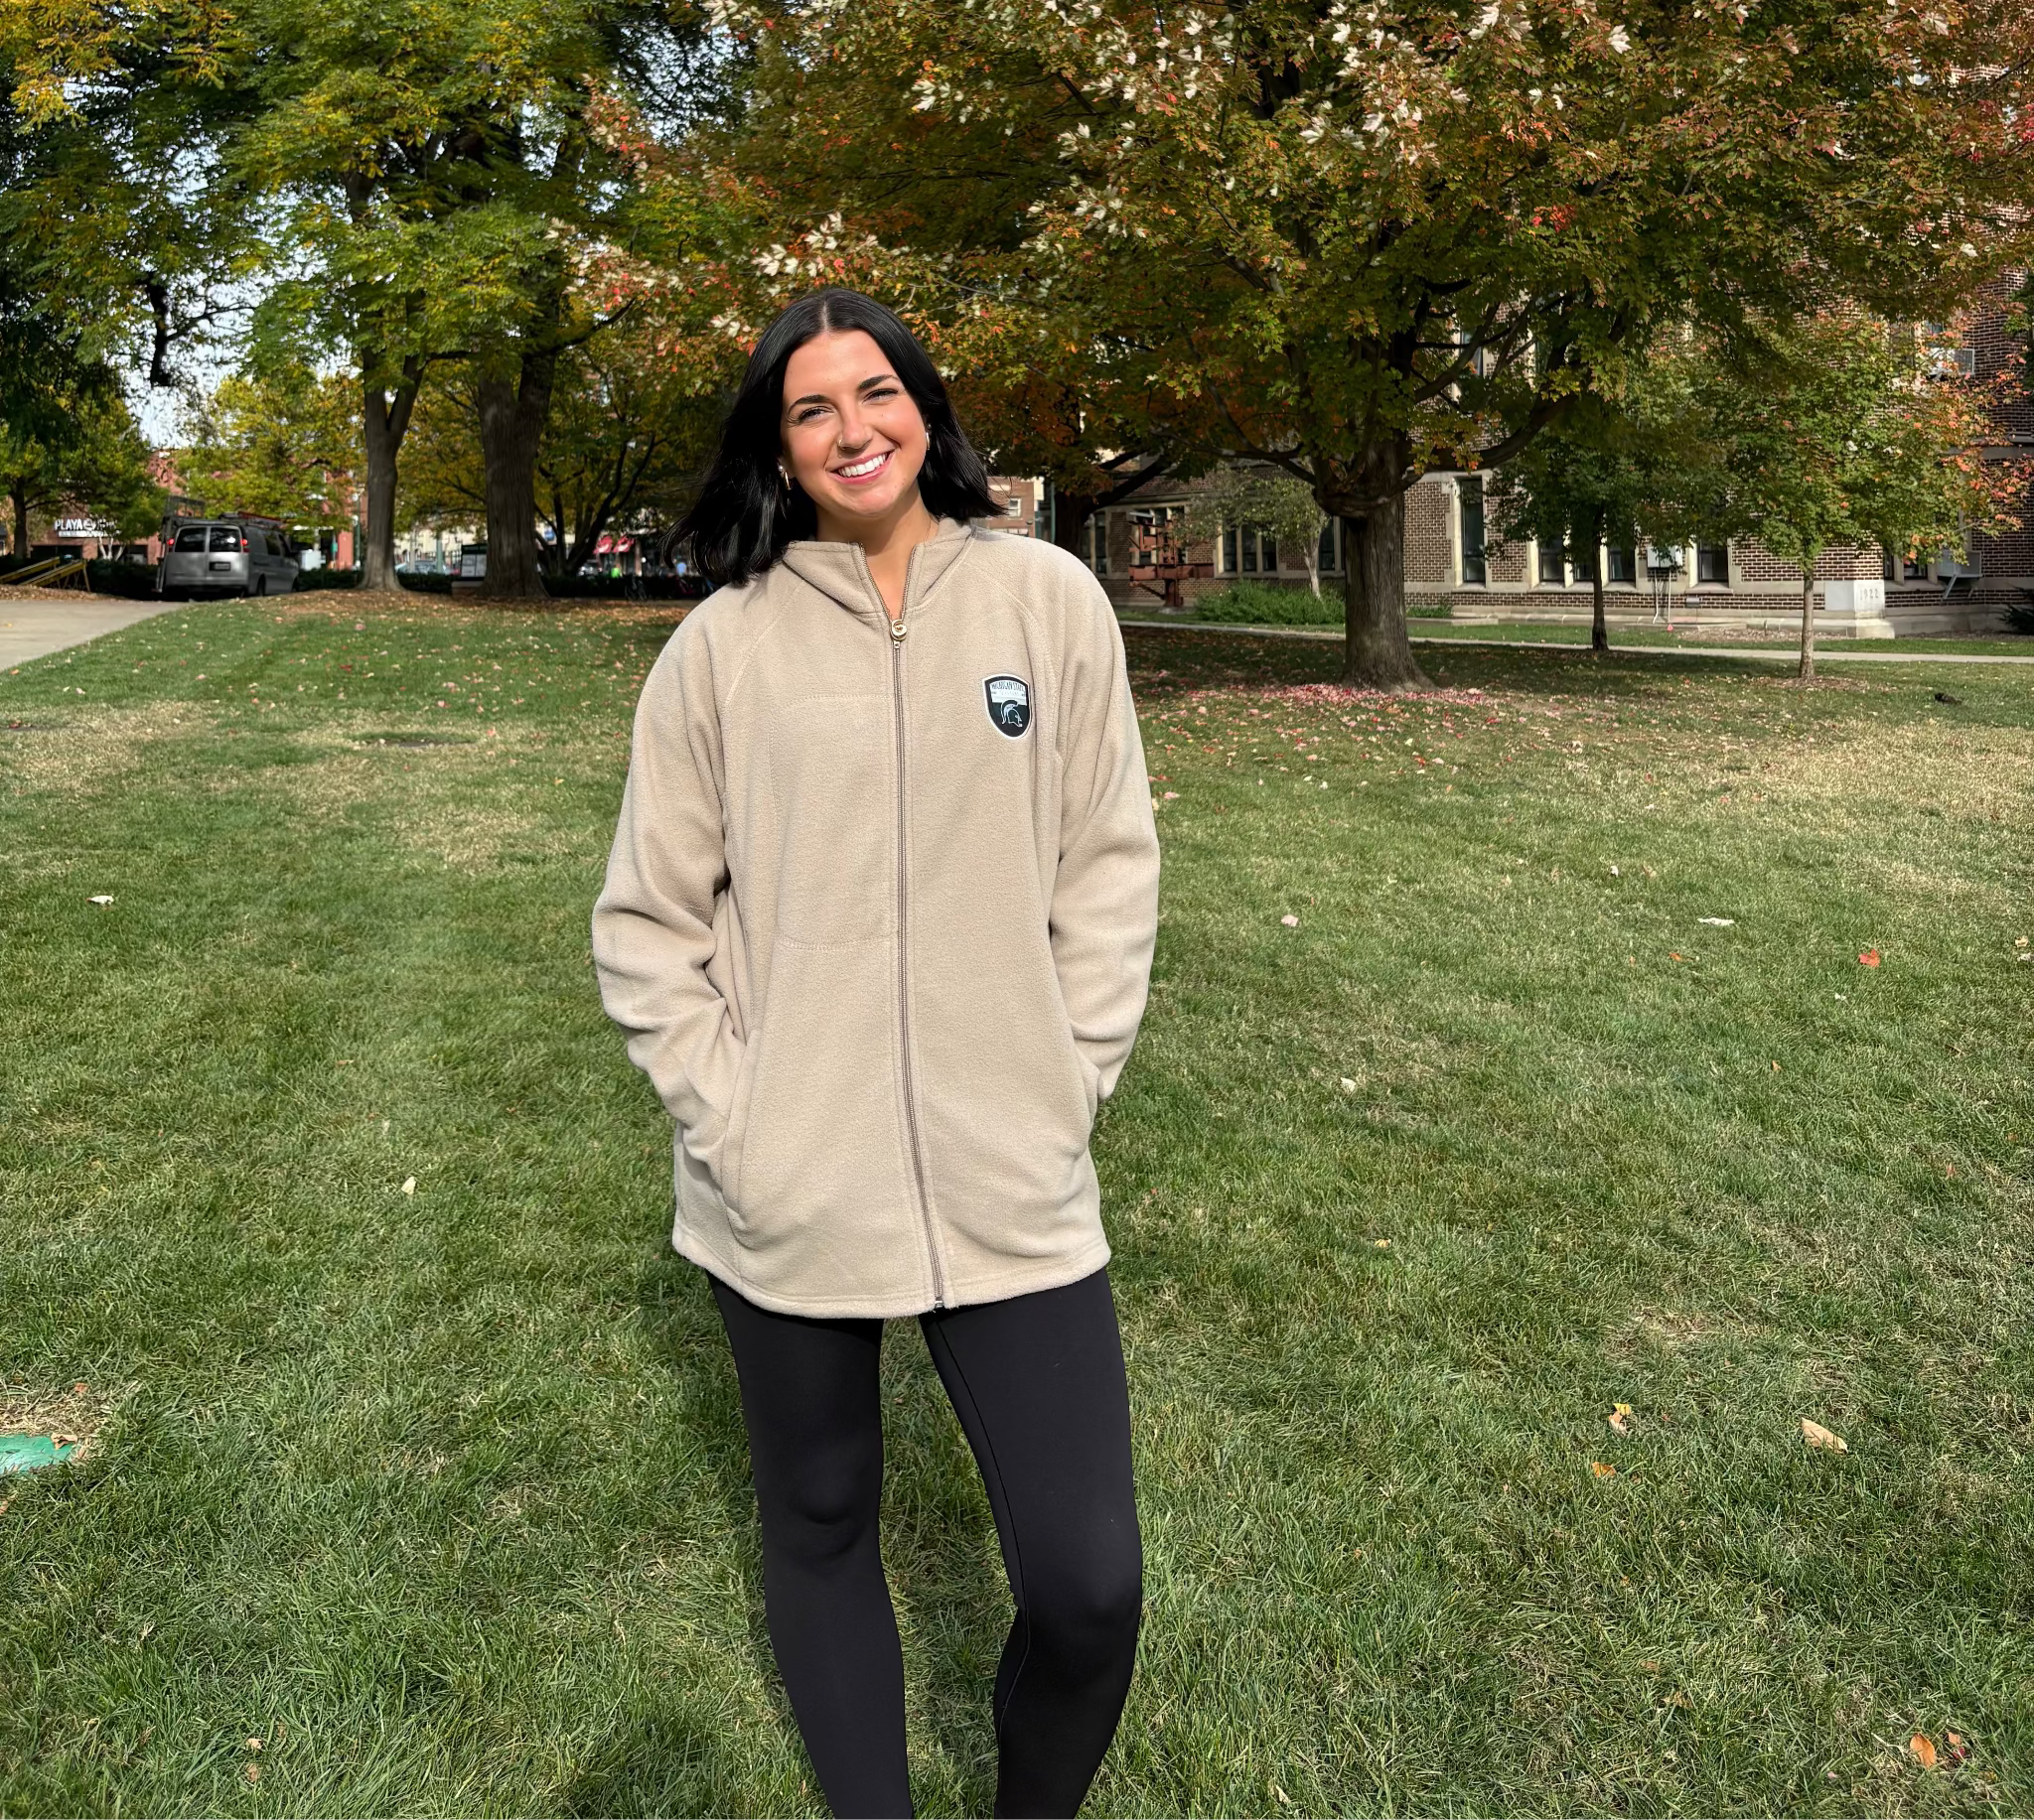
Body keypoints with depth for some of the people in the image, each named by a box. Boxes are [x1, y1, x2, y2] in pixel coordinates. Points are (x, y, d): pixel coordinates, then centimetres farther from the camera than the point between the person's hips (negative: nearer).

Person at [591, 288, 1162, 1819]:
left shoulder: (1049, 600, 1)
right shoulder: (727, 643, -1)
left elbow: (1109, 865, 4)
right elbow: (648, 919, 3)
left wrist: (1068, 1088, -2)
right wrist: (723, 1109, -6)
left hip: (1012, 1183, 0)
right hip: (786, 1192, 1)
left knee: (1091, 1583, 1)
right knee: (820, 1527, 17)